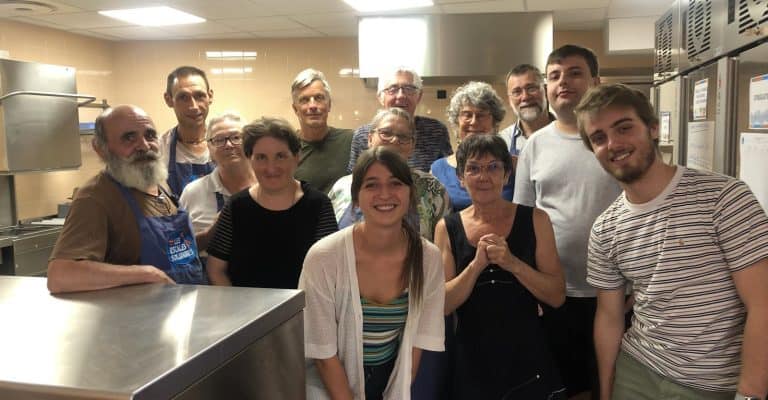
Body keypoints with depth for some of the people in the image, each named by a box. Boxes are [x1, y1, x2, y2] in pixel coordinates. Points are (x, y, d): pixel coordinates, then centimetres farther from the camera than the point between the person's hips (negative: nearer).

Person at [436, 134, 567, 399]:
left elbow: (557, 296, -6)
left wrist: (513, 263, -21)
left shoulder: (535, 220, -3)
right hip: (472, 363, 0)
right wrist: (477, 264, -21)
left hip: (528, 360, 0)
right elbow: (443, 305, -7)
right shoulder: (447, 228, -2)